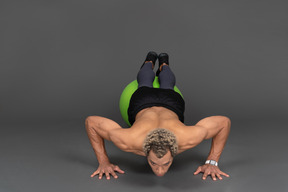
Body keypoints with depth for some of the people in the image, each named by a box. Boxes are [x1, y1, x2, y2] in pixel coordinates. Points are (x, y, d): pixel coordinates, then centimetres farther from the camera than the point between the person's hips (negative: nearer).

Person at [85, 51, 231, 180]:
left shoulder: (186, 139, -49)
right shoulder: (130, 141, -49)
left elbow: (224, 122, -33)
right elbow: (91, 122, -35)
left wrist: (212, 163, -33)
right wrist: (104, 162, -32)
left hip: (172, 105, 0)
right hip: (142, 105, 0)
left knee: (167, 84, 39)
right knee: (145, 82, 38)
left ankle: (163, 64, 68)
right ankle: (149, 61, 67)